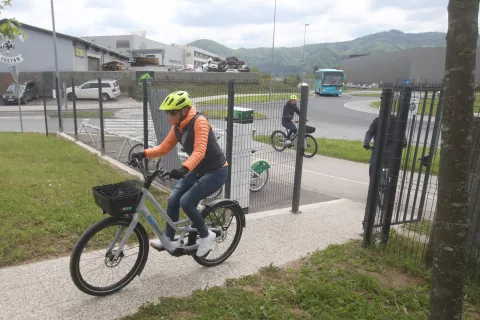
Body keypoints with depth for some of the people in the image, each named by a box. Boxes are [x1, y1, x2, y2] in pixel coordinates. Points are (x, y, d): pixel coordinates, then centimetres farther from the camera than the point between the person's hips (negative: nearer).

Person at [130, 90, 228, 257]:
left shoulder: (199, 122, -23)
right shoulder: (177, 127, 2)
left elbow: (199, 152, -36)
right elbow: (164, 148, 4)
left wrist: (184, 168, -51)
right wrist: (144, 153, -12)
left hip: (216, 171, -8)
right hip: (198, 170, 8)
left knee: (186, 201, -20)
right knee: (173, 199, -3)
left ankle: (206, 236, 2)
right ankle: (168, 239, 14)